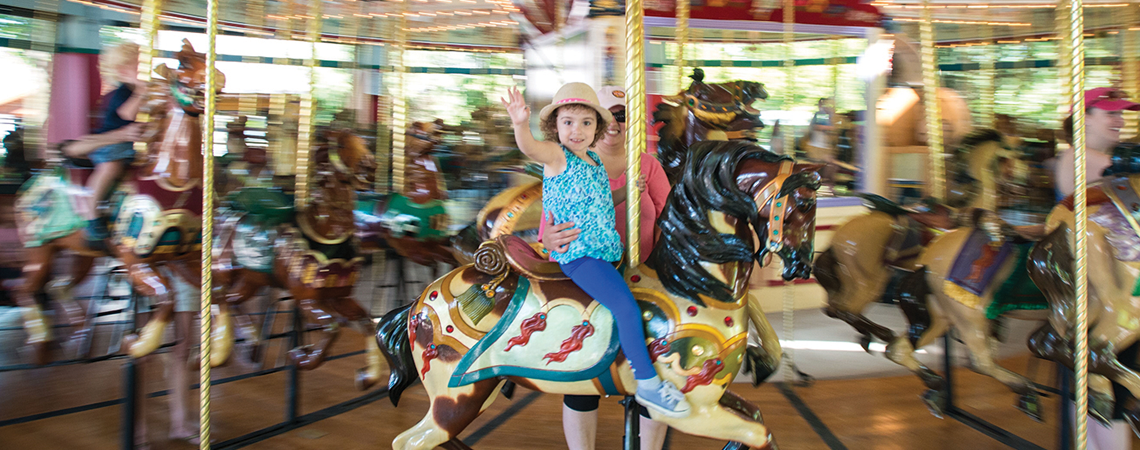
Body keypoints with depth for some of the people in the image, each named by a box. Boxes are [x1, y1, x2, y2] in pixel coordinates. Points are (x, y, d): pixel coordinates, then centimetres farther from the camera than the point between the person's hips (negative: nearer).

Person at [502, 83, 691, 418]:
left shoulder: (595, 160, 13)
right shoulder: (556, 156, -8)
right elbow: (529, 146, -31)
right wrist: (520, 123, -50)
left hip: (605, 250, 9)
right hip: (577, 255, -9)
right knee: (626, 306, -21)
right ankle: (647, 384, -12)